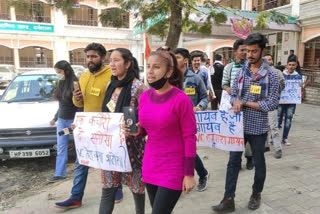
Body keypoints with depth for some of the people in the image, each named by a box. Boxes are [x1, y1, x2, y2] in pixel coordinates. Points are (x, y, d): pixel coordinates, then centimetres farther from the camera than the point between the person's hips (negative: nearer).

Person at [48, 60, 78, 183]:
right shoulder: (61, 84, 10)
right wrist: (55, 118, 22)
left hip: (73, 120, -7)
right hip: (61, 120, 7)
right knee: (61, 148, 7)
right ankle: (59, 174, 14)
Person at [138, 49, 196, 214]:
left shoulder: (181, 99, -17)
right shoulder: (144, 97, 0)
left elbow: (189, 137, -13)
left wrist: (189, 174, -12)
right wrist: (136, 130, -10)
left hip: (173, 168, -6)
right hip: (150, 165, 6)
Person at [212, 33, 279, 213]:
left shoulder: (271, 75, -9)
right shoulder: (241, 71, 4)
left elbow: (272, 104, -15)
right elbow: (233, 95, 7)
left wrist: (245, 103, -15)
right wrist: (236, 102, -17)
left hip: (258, 127, -3)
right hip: (239, 125, 3)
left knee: (258, 162, 15)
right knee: (233, 161, 5)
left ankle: (256, 194, 37)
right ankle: (229, 200, 14)